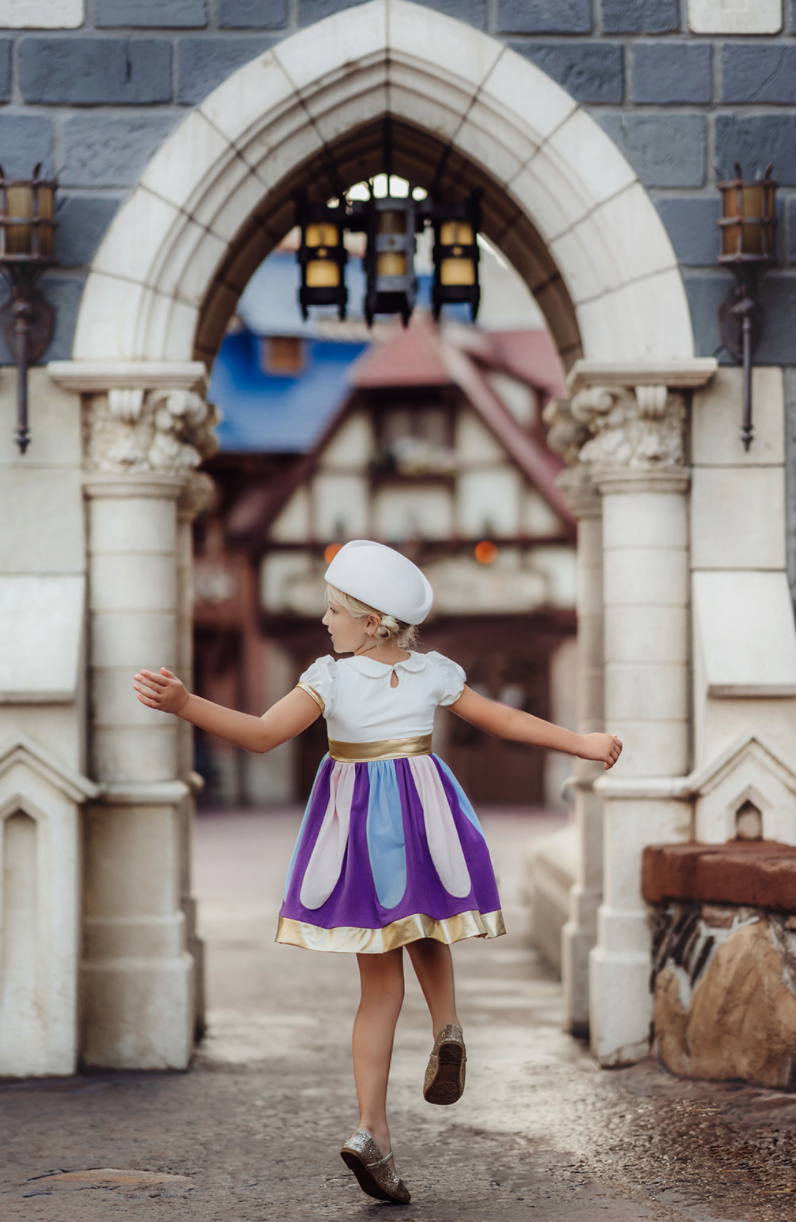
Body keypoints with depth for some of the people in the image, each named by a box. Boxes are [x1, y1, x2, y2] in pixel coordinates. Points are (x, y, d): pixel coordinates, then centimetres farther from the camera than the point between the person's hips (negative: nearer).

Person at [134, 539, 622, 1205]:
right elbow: (507, 721, 4)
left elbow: (263, 734, -18)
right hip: (424, 824, 1)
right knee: (427, 938, 28)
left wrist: (183, 702, -23)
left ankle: (373, 1129, -5)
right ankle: (448, 1031, 0)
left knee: (382, 983, 4)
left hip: (359, 826, -1)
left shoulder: (330, 677, -11)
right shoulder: (433, 673, -2)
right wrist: (581, 743, 15)